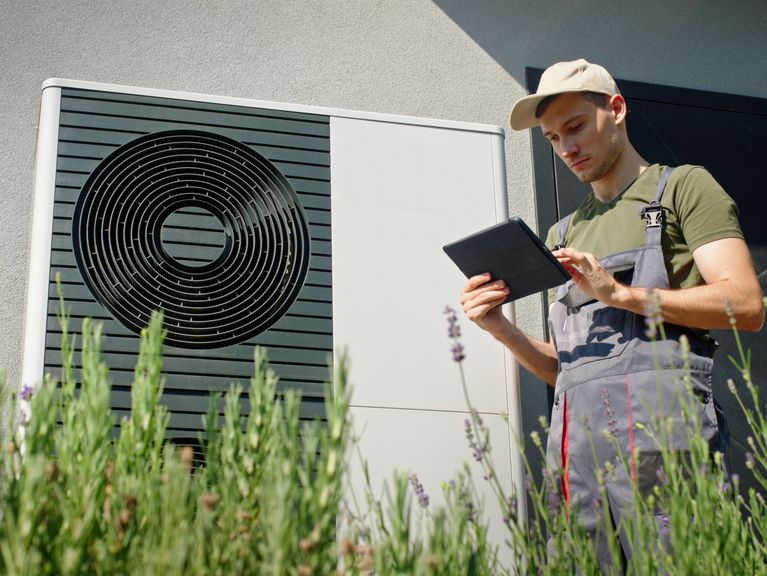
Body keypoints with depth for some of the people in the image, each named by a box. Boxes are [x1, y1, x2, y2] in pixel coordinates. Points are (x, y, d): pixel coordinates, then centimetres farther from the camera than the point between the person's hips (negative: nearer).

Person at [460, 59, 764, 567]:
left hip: (657, 422, -5)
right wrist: (501, 328, 6)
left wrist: (620, 293, -11)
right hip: (578, 441, 5)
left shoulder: (682, 187, 10)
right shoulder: (564, 234, 29)